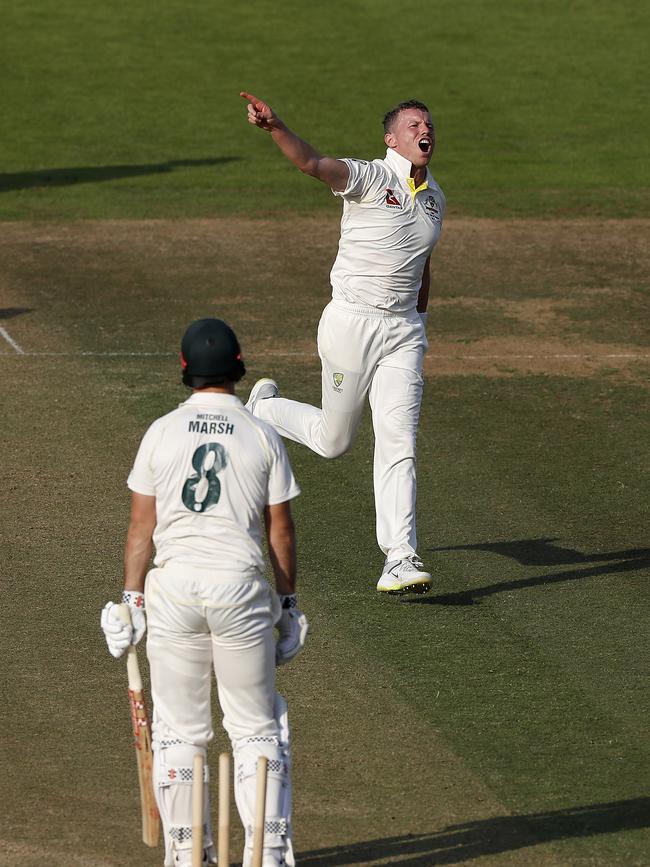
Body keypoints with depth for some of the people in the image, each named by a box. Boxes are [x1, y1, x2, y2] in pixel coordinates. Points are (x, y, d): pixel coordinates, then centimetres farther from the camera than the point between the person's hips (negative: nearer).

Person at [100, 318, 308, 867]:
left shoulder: (161, 433, 3)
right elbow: (280, 531, 3)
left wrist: (131, 600, 7)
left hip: (173, 584, 1)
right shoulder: (263, 437, 2)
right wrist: (288, 602, 12)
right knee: (257, 728, 7)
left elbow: (142, 525, 2)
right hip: (241, 584, -1)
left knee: (179, 728, 9)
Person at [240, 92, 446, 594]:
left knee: (398, 443, -6)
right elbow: (313, 163, -29)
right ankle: (264, 408, 38)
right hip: (352, 322, -5)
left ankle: (400, 561, -10)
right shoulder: (369, 178, -9)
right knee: (334, 441, 7)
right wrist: (275, 126, -47)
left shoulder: (434, 198, 13)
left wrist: (419, 327, 21)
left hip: (403, 330, 5)